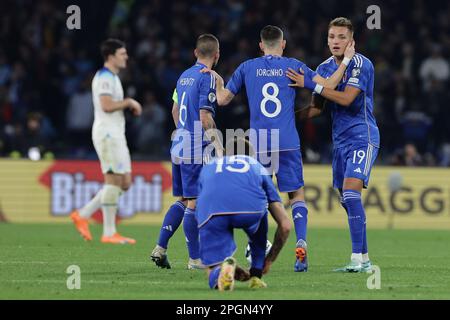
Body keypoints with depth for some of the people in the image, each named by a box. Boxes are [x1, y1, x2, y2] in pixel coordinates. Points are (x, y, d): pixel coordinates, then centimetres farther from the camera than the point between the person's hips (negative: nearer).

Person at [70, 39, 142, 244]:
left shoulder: (112, 77, 21)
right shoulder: (104, 77, -11)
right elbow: (107, 105, -22)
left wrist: (130, 106, 11)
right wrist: (129, 102, -11)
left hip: (116, 135, 10)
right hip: (107, 134, -10)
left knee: (124, 183, 7)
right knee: (114, 180, -10)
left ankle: (82, 215, 10)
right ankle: (109, 233, -8)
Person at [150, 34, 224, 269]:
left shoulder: (184, 76, 14)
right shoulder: (207, 78, -11)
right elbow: (205, 116, -17)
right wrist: (218, 145, -14)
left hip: (179, 146, 8)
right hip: (197, 151, -8)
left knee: (182, 201, 15)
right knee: (193, 203, -5)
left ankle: (160, 248, 10)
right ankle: (195, 259, -2)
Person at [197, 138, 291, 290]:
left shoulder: (208, 168, 42)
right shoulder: (258, 167, 39)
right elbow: (285, 225, 33)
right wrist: (269, 260, 46)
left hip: (212, 212, 0)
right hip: (250, 208, 0)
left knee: (214, 277, 12)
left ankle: (224, 267, -23)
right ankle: (256, 277, 28)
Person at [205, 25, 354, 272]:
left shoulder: (246, 68, 10)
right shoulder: (293, 66, 7)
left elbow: (222, 99, 14)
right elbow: (328, 86, 4)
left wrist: (218, 82, 34)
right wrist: (346, 60, 16)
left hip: (257, 142, 1)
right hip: (288, 143, -1)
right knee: (297, 194, 7)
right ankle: (301, 243, -12)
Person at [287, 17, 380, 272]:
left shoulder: (361, 65, -11)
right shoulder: (325, 68, 10)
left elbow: (346, 99, -22)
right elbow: (317, 108, 18)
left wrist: (311, 85, -22)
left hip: (362, 138, -8)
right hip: (341, 141, 8)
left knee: (351, 192, -21)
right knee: (346, 201, 7)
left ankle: (359, 258, -22)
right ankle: (364, 260, 14)